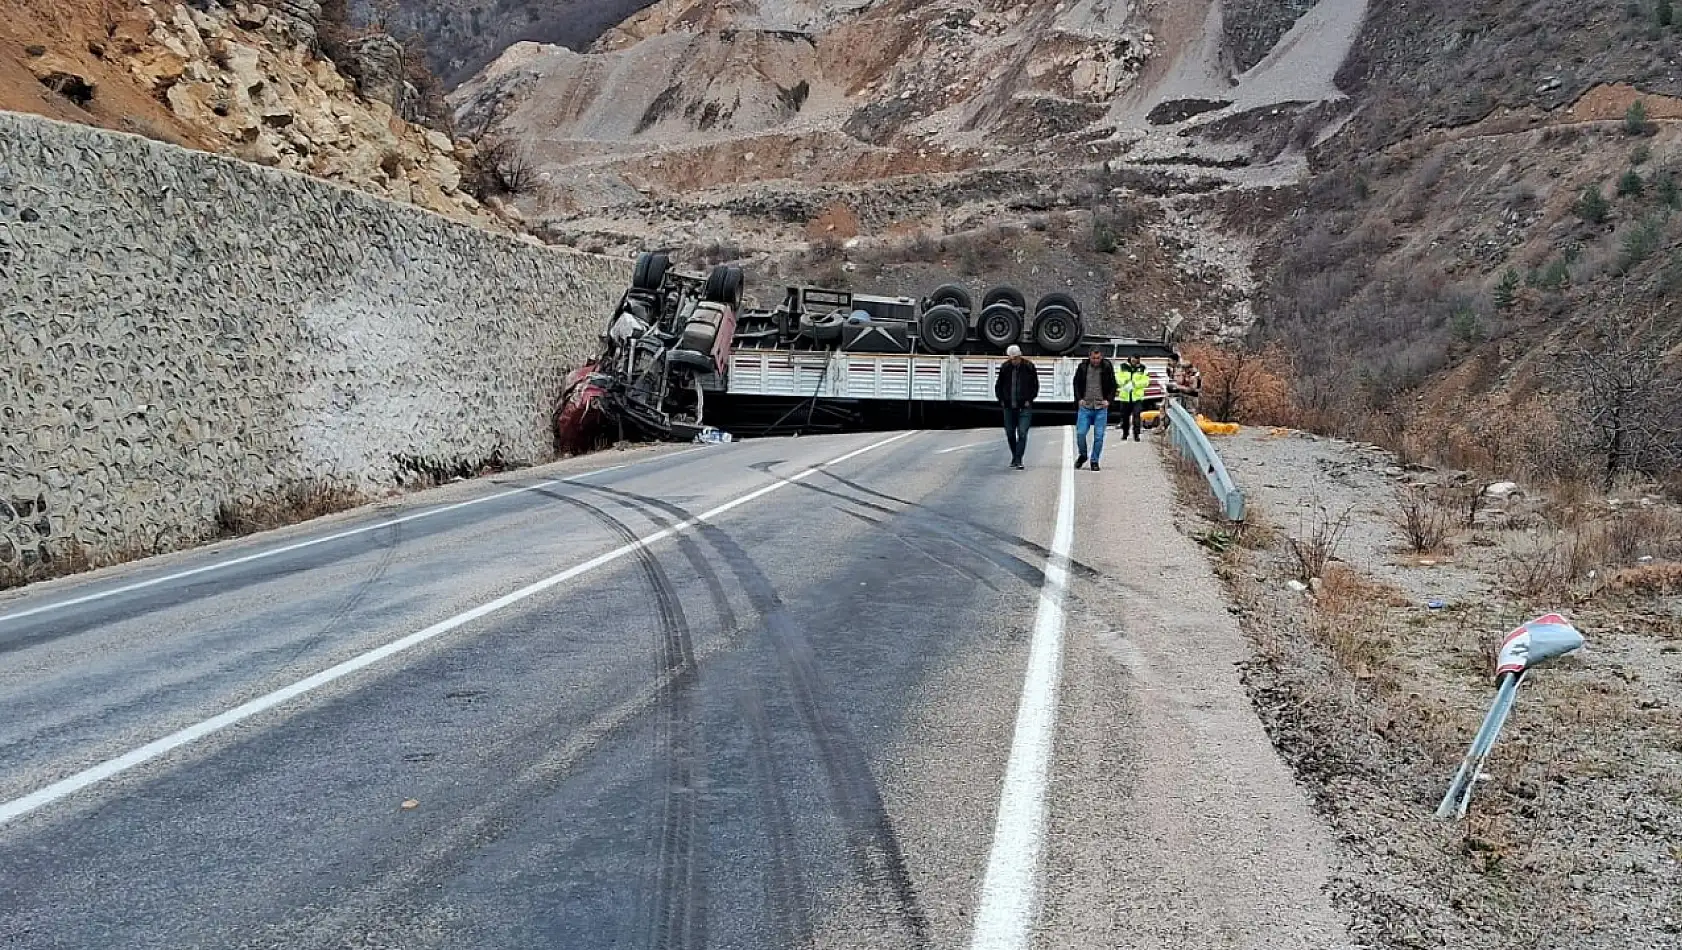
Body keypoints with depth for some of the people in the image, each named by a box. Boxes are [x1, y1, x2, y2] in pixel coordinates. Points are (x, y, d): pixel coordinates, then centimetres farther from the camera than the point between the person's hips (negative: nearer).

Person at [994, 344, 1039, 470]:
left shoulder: (1029, 367, -5)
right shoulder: (1005, 368, 1)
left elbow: (1035, 385, 4)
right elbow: (998, 385, 13)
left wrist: (1029, 400, -4)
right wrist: (1001, 400, 3)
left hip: (1024, 407, -3)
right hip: (1009, 407, 3)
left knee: (1022, 433, -11)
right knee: (1010, 433, 10)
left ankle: (1018, 460, -9)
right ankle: (1015, 456, 28)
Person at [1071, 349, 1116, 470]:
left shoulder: (1107, 368, 0)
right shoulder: (1082, 368, 2)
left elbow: (1113, 386, 8)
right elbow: (1076, 384, 12)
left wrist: (1109, 400, -4)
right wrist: (1079, 399, 0)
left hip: (1101, 408, -1)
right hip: (1085, 407, 1)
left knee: (1099, 436, -2)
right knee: (1080, 433, -4)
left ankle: (1094, 461, 11)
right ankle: (1083, 455, 21)